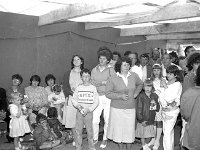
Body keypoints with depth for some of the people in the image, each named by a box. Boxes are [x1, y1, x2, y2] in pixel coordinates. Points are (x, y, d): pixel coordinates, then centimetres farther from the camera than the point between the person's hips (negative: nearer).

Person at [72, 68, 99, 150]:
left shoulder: (93, 88, -1)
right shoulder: (78, 88, 4)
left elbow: (96, 102, -2)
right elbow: (74, 99, 8)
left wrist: (88, 109, -12)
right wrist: (78, 105, -10)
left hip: (89, 112, -2)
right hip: (79, 112, 2)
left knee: (90, 131, 2)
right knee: (78, 130, 6)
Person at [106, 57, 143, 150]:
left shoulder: (134, 76, 1)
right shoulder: (113, 78, -7)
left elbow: (140, 84, 21)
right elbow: (108, 93, -6)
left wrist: (136, 93, 7)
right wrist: (120, 96, -16)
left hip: (130, 108, 2)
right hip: (117, 108, -2)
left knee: (130, 129, 6)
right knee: (119, 128, 7)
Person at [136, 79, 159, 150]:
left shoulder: (154, 96, 3)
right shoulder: (141, 96, -13)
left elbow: (158, 109, 11)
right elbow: (138, 109, -13)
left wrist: (155, 104, -9)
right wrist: (141, 120, -14)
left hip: (151, 120, 4)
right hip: (143, 120, -4)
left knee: (150, 135, 13)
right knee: (143, 135, 10)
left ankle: (146, 144, 39)